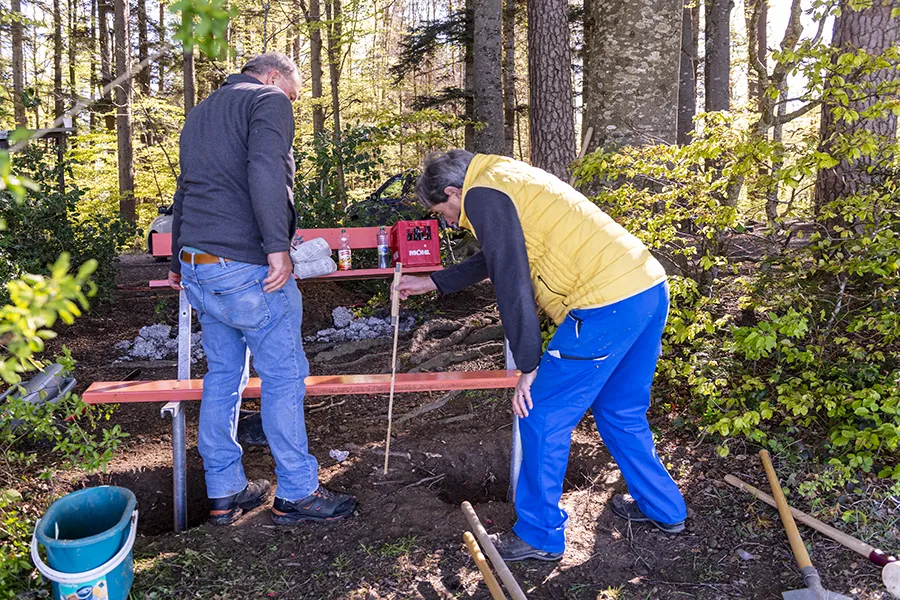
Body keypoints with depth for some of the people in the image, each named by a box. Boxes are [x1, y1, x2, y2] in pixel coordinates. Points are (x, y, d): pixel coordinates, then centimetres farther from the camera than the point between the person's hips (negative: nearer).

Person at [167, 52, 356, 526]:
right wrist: (278, 245, -26)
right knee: (283, 376, 1)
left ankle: (223, 492, 23)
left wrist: (179, 261, 38)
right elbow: (265, 170, -22)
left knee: (222, 375, 15)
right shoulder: (268, 100, -2)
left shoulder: (200, 112, 25)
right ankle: (296, 493, 11)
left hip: (197, 270, 9)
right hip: (247, 268, -9)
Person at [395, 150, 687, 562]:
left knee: (543, 419, 3)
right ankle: (662, 508, 39)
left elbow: (511, 282, -12)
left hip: (608, 304, -10)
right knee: (620, 413, 25)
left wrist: (529, 367, -6)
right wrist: (433, 283, 45)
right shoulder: (507, 180, 26)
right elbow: (494, 260, 38)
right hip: (650, 288, 10)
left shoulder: (482, 195, -5)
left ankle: (540, 536, 16)